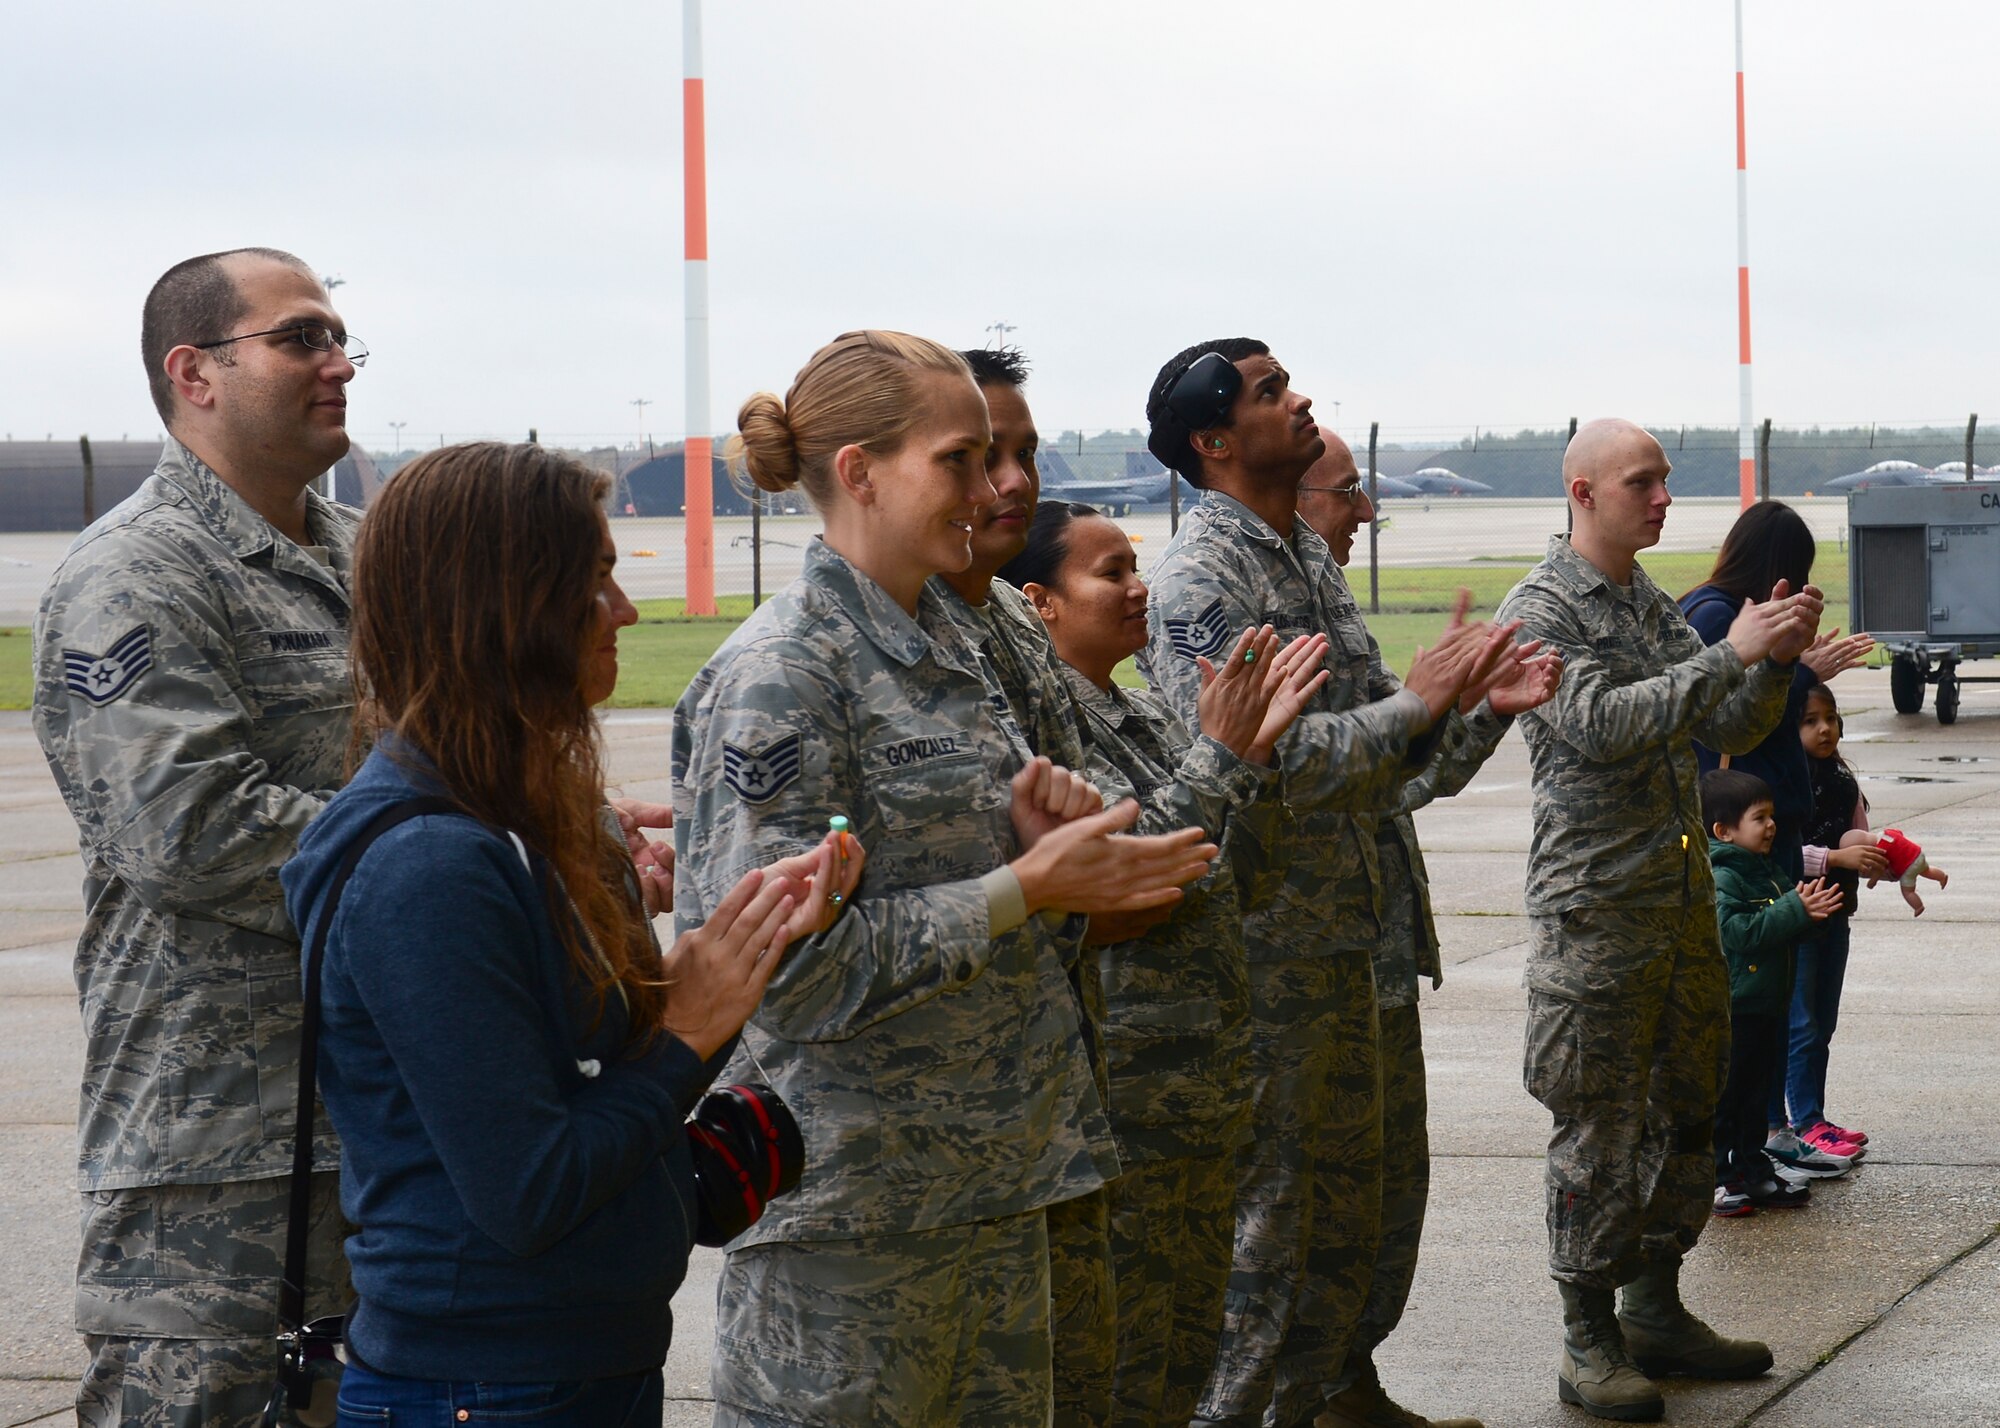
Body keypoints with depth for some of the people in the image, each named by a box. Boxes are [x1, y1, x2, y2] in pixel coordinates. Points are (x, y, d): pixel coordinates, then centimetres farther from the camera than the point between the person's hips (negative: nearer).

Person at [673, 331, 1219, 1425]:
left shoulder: (944, 646, 13)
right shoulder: (778, 674, -14)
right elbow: (786, 963, -21)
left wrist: (1036, 835, 1)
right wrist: (1029, 889, -18)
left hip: (992, 1179, 8)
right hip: (847, 1201, -8)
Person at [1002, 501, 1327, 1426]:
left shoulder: (1143, 715, 12)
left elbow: (1245, 884, 12)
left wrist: (1258, 748, 0)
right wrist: (1219, 755, -19)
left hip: (1202, 1095, 9)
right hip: (1118, 1098, -9)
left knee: (1189, 1349, 15)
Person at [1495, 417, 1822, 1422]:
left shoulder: (1659, 610, 13)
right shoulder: (1540, 612, -10)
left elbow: (1730, 733, 13)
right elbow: (1600, 725, -23)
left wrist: (1776, 661, -6)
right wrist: (1730, 652, -24)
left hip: (1686, 900, 8)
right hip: (1595, 913, -8)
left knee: (1685, 1113, 13)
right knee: (1598, 1130, -2)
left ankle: (1655, 1311, 24)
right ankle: (1589, 1344, 6)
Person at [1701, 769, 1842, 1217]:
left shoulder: (1769, 870, 13)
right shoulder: (1720, 878, -16)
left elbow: (1780, 923, 21)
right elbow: (1738, 931, -26)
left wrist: (1808, 906, -2)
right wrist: (1794, 910, -24)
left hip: (1765, 1005, 9)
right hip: (1729, 1008, -9)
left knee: (1756, 1092, 15)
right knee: (1723, 1094, -2)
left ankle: (1753, 1171, 23)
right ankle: (1717, 1177, 4)